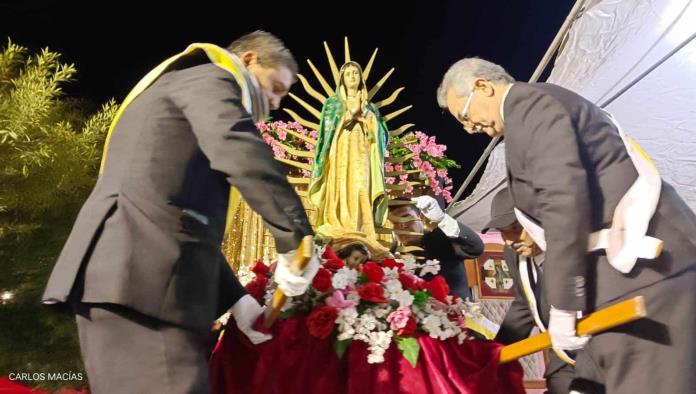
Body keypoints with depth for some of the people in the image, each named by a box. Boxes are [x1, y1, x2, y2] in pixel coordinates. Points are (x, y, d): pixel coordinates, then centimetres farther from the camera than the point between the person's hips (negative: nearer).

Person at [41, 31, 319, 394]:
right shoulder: (208, 78, 3)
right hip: (138, 277, -10)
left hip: (131, 276, 10)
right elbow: (237, 146, -22)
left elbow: (193, 222, 26)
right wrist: (294, 238, -16)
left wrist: (236, 299, 18)